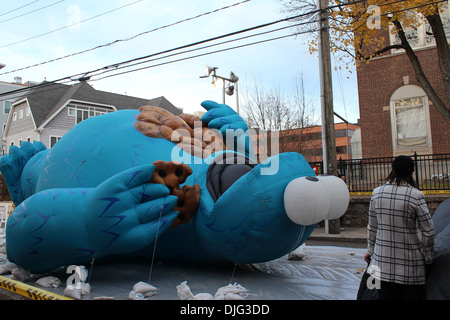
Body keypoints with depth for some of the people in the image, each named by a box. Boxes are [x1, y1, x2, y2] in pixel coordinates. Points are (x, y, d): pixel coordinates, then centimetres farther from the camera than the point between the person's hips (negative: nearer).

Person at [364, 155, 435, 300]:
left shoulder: (377, 193, -2)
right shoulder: (416, 195, -13)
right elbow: (428, 232, -9)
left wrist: (370, 250, 19)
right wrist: (427, 257, 6)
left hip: (383, 258, 4)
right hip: (410, 261, -3)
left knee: (386, 294, 10)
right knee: (412, 295, 10)